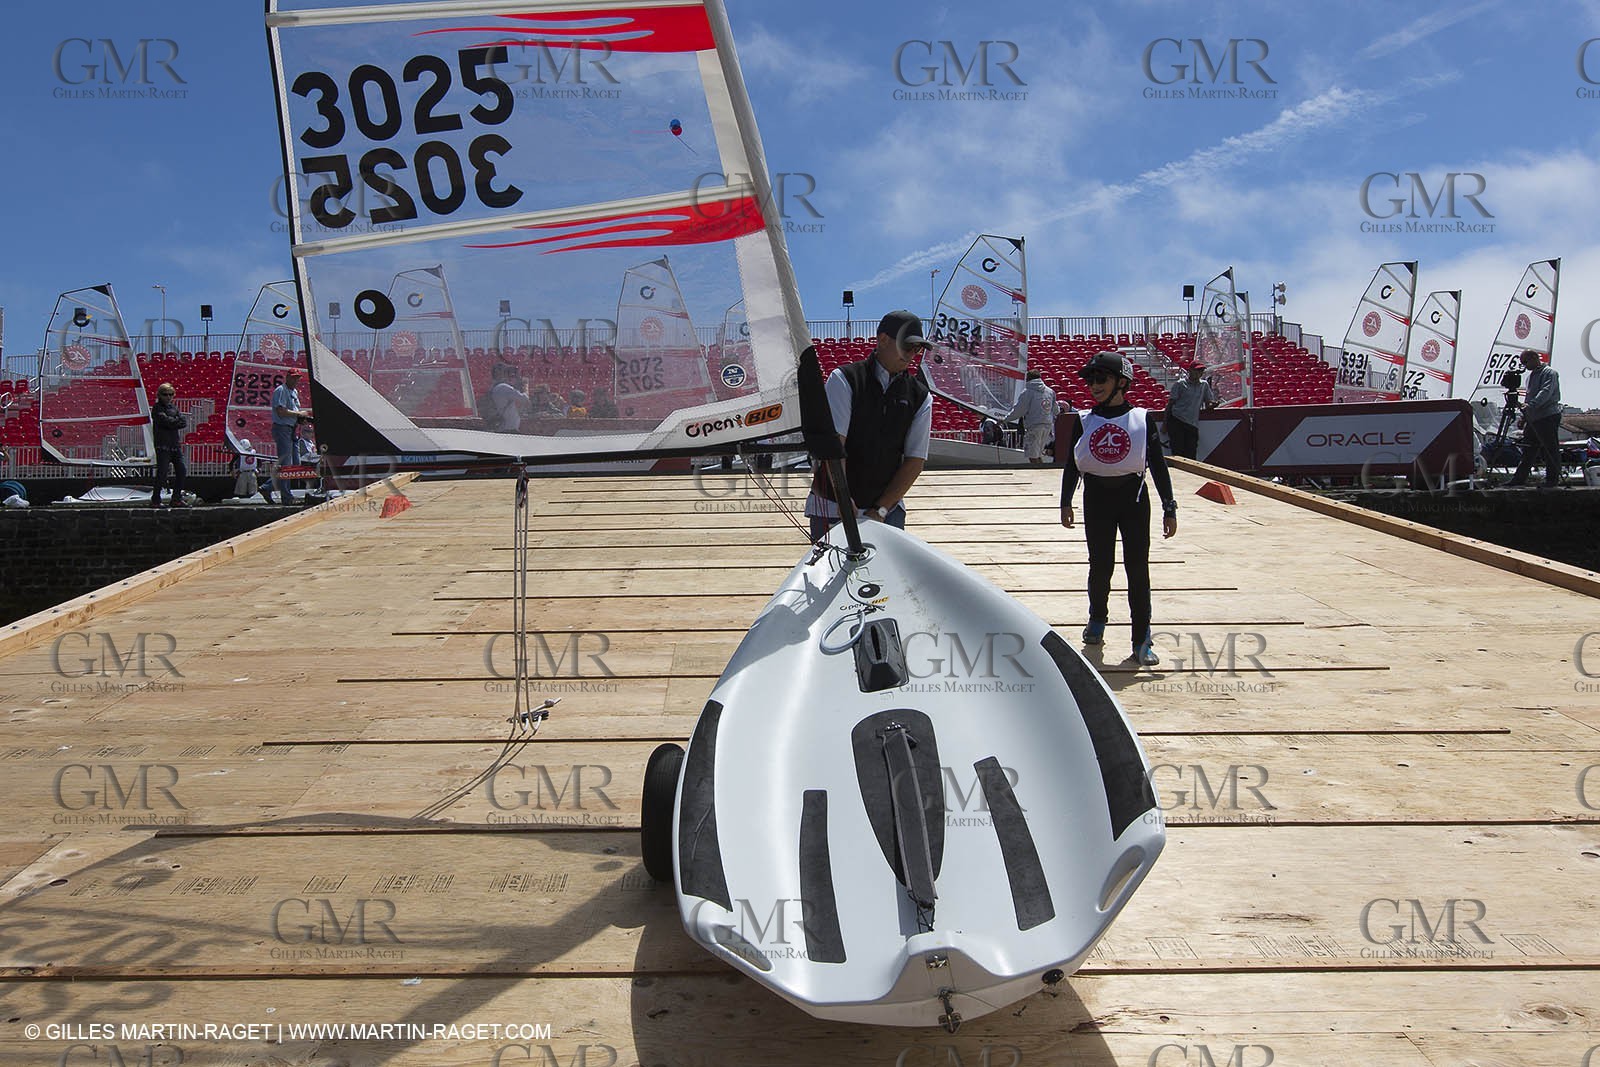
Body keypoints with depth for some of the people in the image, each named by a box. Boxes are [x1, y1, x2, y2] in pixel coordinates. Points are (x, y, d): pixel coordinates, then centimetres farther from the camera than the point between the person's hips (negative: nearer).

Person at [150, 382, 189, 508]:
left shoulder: (173, 407, 17)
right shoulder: (157, 409, -2)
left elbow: (184, 421, 3)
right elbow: (166, 421, -18)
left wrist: (172, 422, -10)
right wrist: (178, 421, -5)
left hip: (176, 444, 7)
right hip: (163, 445, -7)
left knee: (181, 471, 5)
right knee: (162, 473, -8)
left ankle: (177, 499, 13)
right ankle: (155, 500, -1)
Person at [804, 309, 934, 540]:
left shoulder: (920, 397, 5)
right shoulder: (844, 380, -5)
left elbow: (915, 460, 2)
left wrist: (881, 510, -8)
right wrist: (845, 500, -25)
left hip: (888, 507, 3)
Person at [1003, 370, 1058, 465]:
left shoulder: (1028, 392, -7)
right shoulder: (1050, 391, 13)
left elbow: (1019, 410, -8)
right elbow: (1055, 411, 16)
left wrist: (1005, 419, 3)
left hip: (1034, 426, -7)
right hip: (1048, 425, 7)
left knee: (1033, 456, -4)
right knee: (1038, 455, 17)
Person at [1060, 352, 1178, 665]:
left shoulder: (1141, 418, 1)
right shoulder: (1084, 421, 4)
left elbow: (1158, 465, 3)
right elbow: (1071, 465, 11)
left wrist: (1169, 508, 1)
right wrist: (1066, 503, 7)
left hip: (1134, 498, -1)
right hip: (1097, 500, 1)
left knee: (1138, 569, -3)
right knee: (1100, 567, 6)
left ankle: (1142, 640, 4)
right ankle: (1097, 619, 33)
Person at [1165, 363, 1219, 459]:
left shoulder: (1204, 385, 18)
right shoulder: (1180, 384, 5)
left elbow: (1208, 405, 18)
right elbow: (1170, 403, 5)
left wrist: (1215, 403, -8)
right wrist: (1165, 424, 0)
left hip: (1193, 425, 3)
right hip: (1176, 422, -3)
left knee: (1191, 455, -3)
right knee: (1178, 452, -10)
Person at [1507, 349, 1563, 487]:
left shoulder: (1549, 373, -7)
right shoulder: (1530, 375, 21)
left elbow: (1545, 393, -22)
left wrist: (1530, 405, -35)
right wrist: (1524, 417, 21)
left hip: (1549, 417, -9)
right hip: (1533, 419, 9)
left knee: (1550, 449, -4)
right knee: (1528, 449, 9)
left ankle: (1553, 478, 1)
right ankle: (1520, 478, 12)